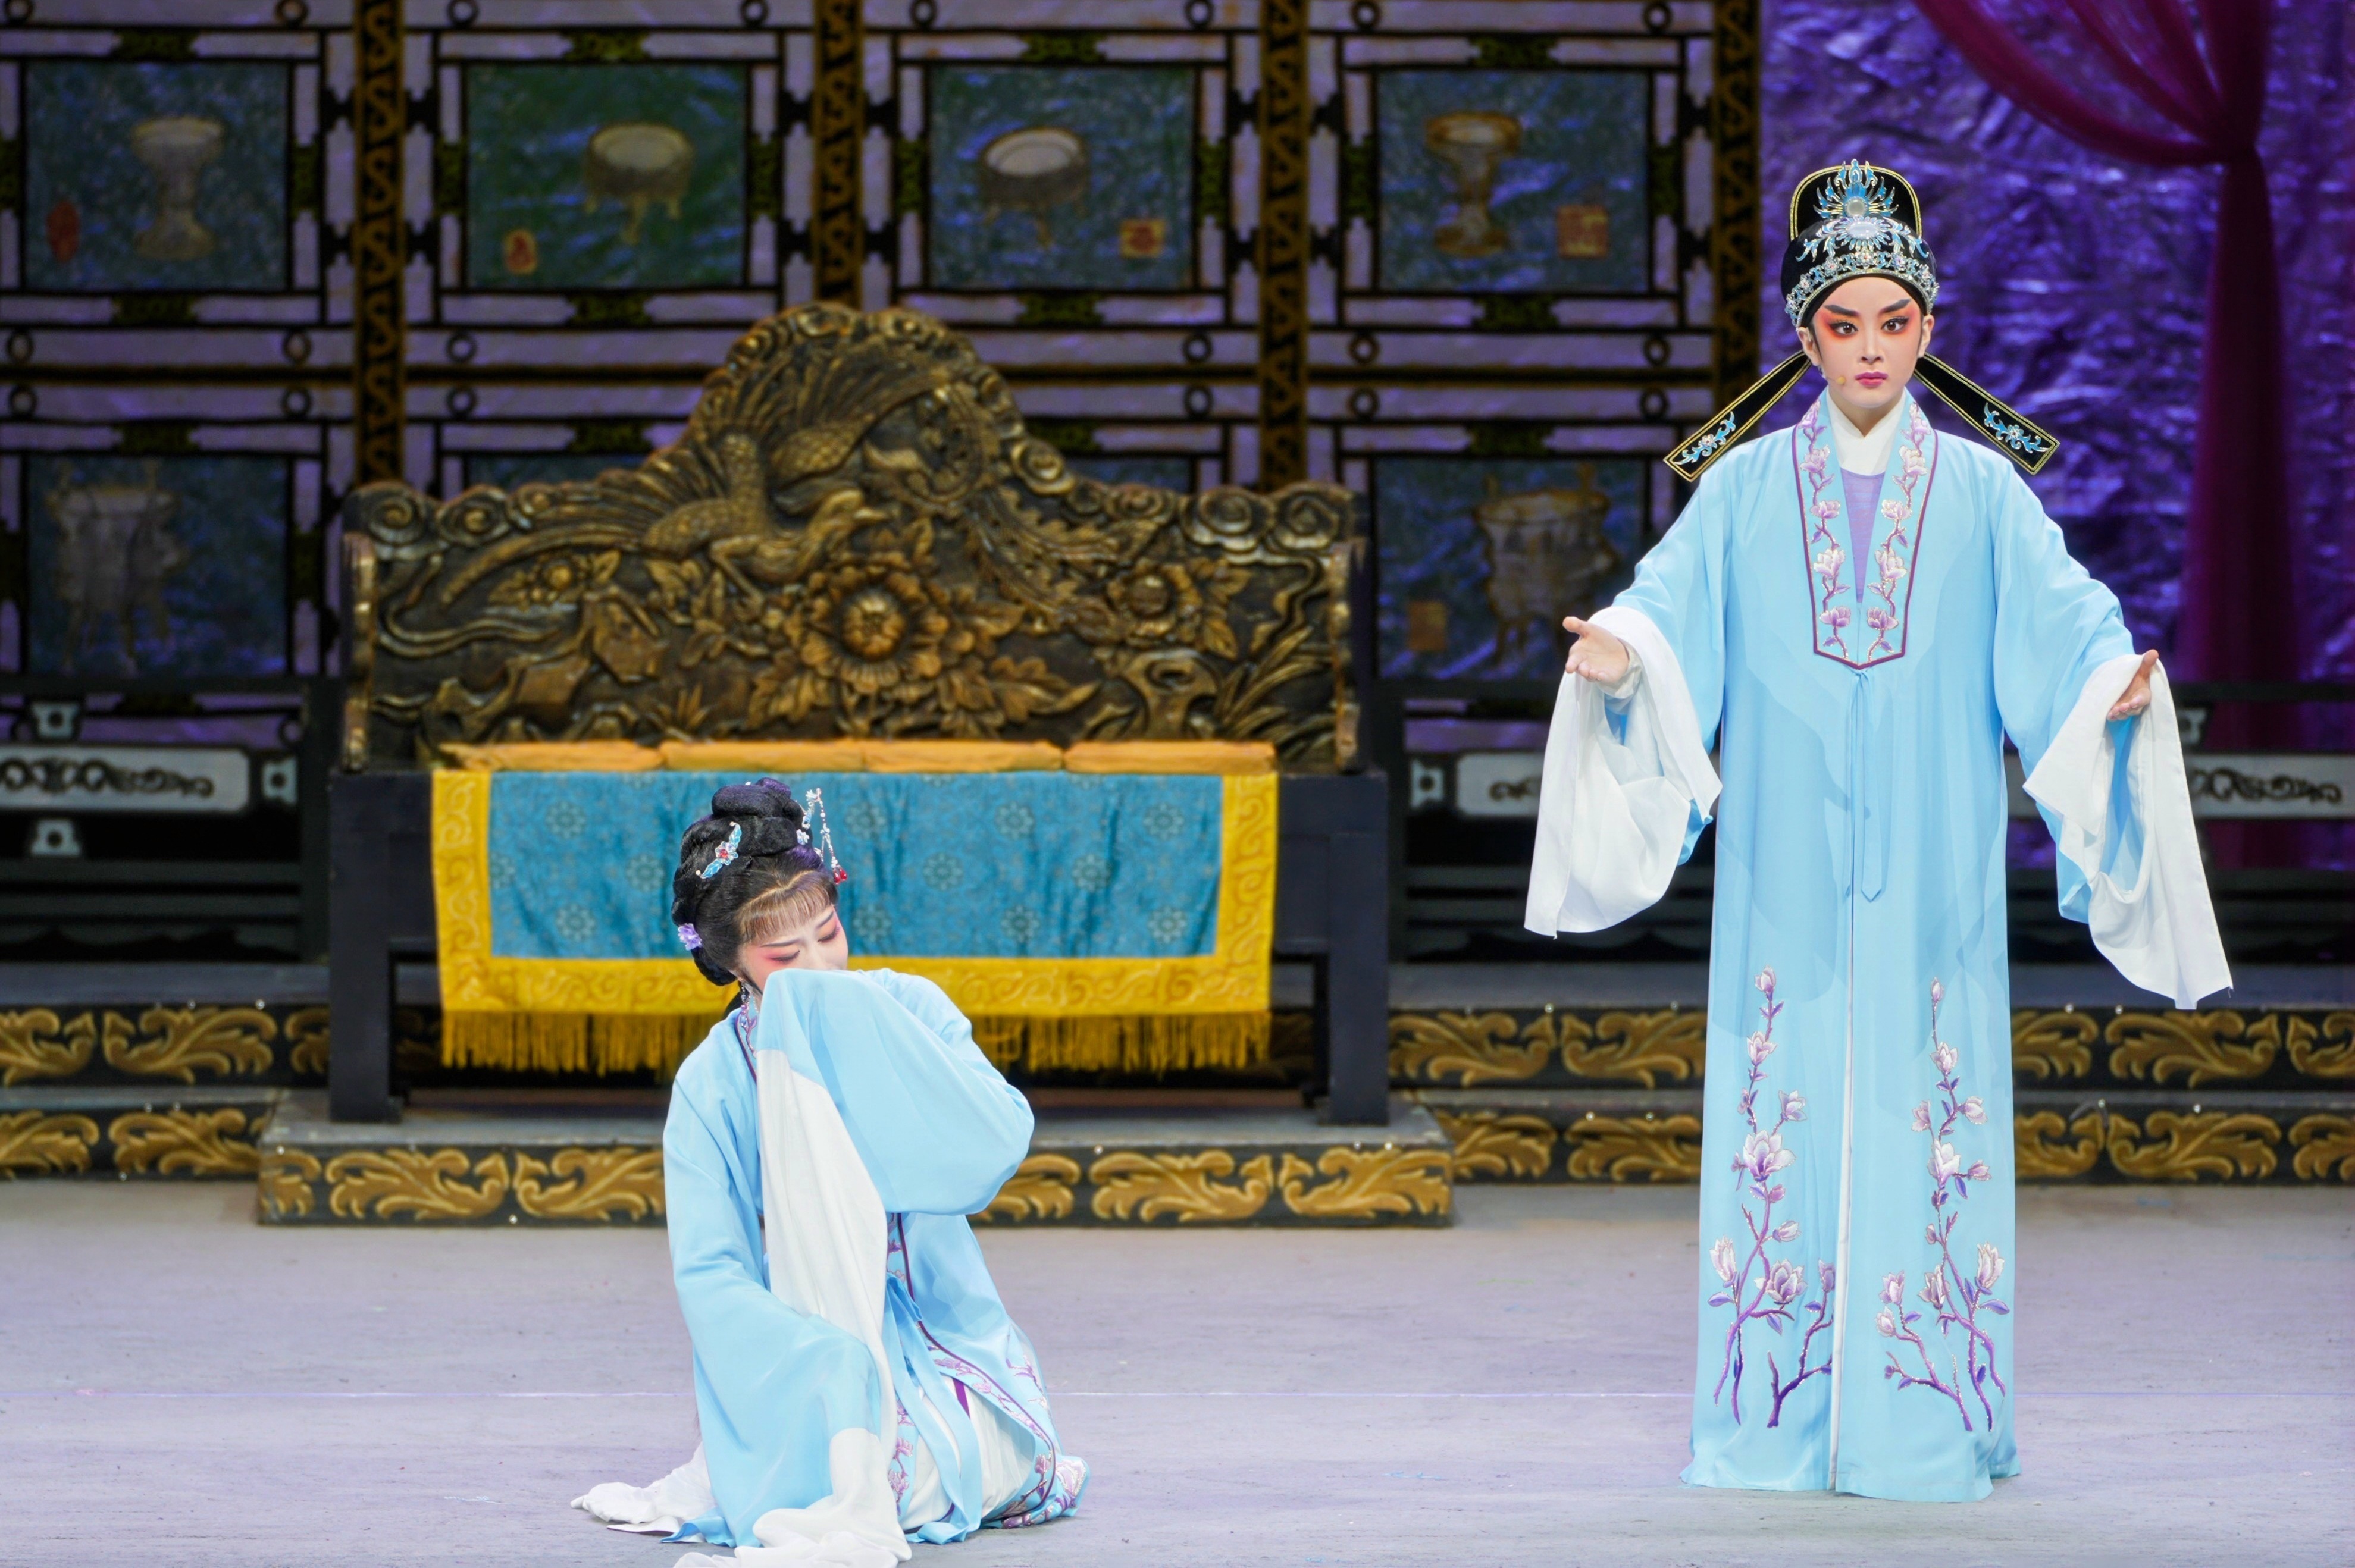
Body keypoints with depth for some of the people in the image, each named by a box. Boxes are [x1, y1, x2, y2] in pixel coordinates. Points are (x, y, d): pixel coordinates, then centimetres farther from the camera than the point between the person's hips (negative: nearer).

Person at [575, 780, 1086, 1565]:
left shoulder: (907, 1007, -1)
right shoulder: (713, 1085, -5)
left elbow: (997, 1146, -20)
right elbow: (708, 1274, -13)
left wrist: (844, 1009, -18)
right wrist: (826, 1358, -31)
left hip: (948, 1364, 2)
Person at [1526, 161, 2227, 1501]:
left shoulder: (1979, 489, 8)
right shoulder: (1746, 488, 9)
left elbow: (2058, 608, -4)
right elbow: (1672, 599, -3)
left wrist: (2116, 680, -25)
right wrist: (1620, 655, -24)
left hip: (1930, 867, 0)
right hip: (1788, 865, 0)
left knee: (1925, 1107, -3)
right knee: (1786, 1104, -2)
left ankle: (1923, 1423, 1)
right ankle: (1780, 1426, 2)